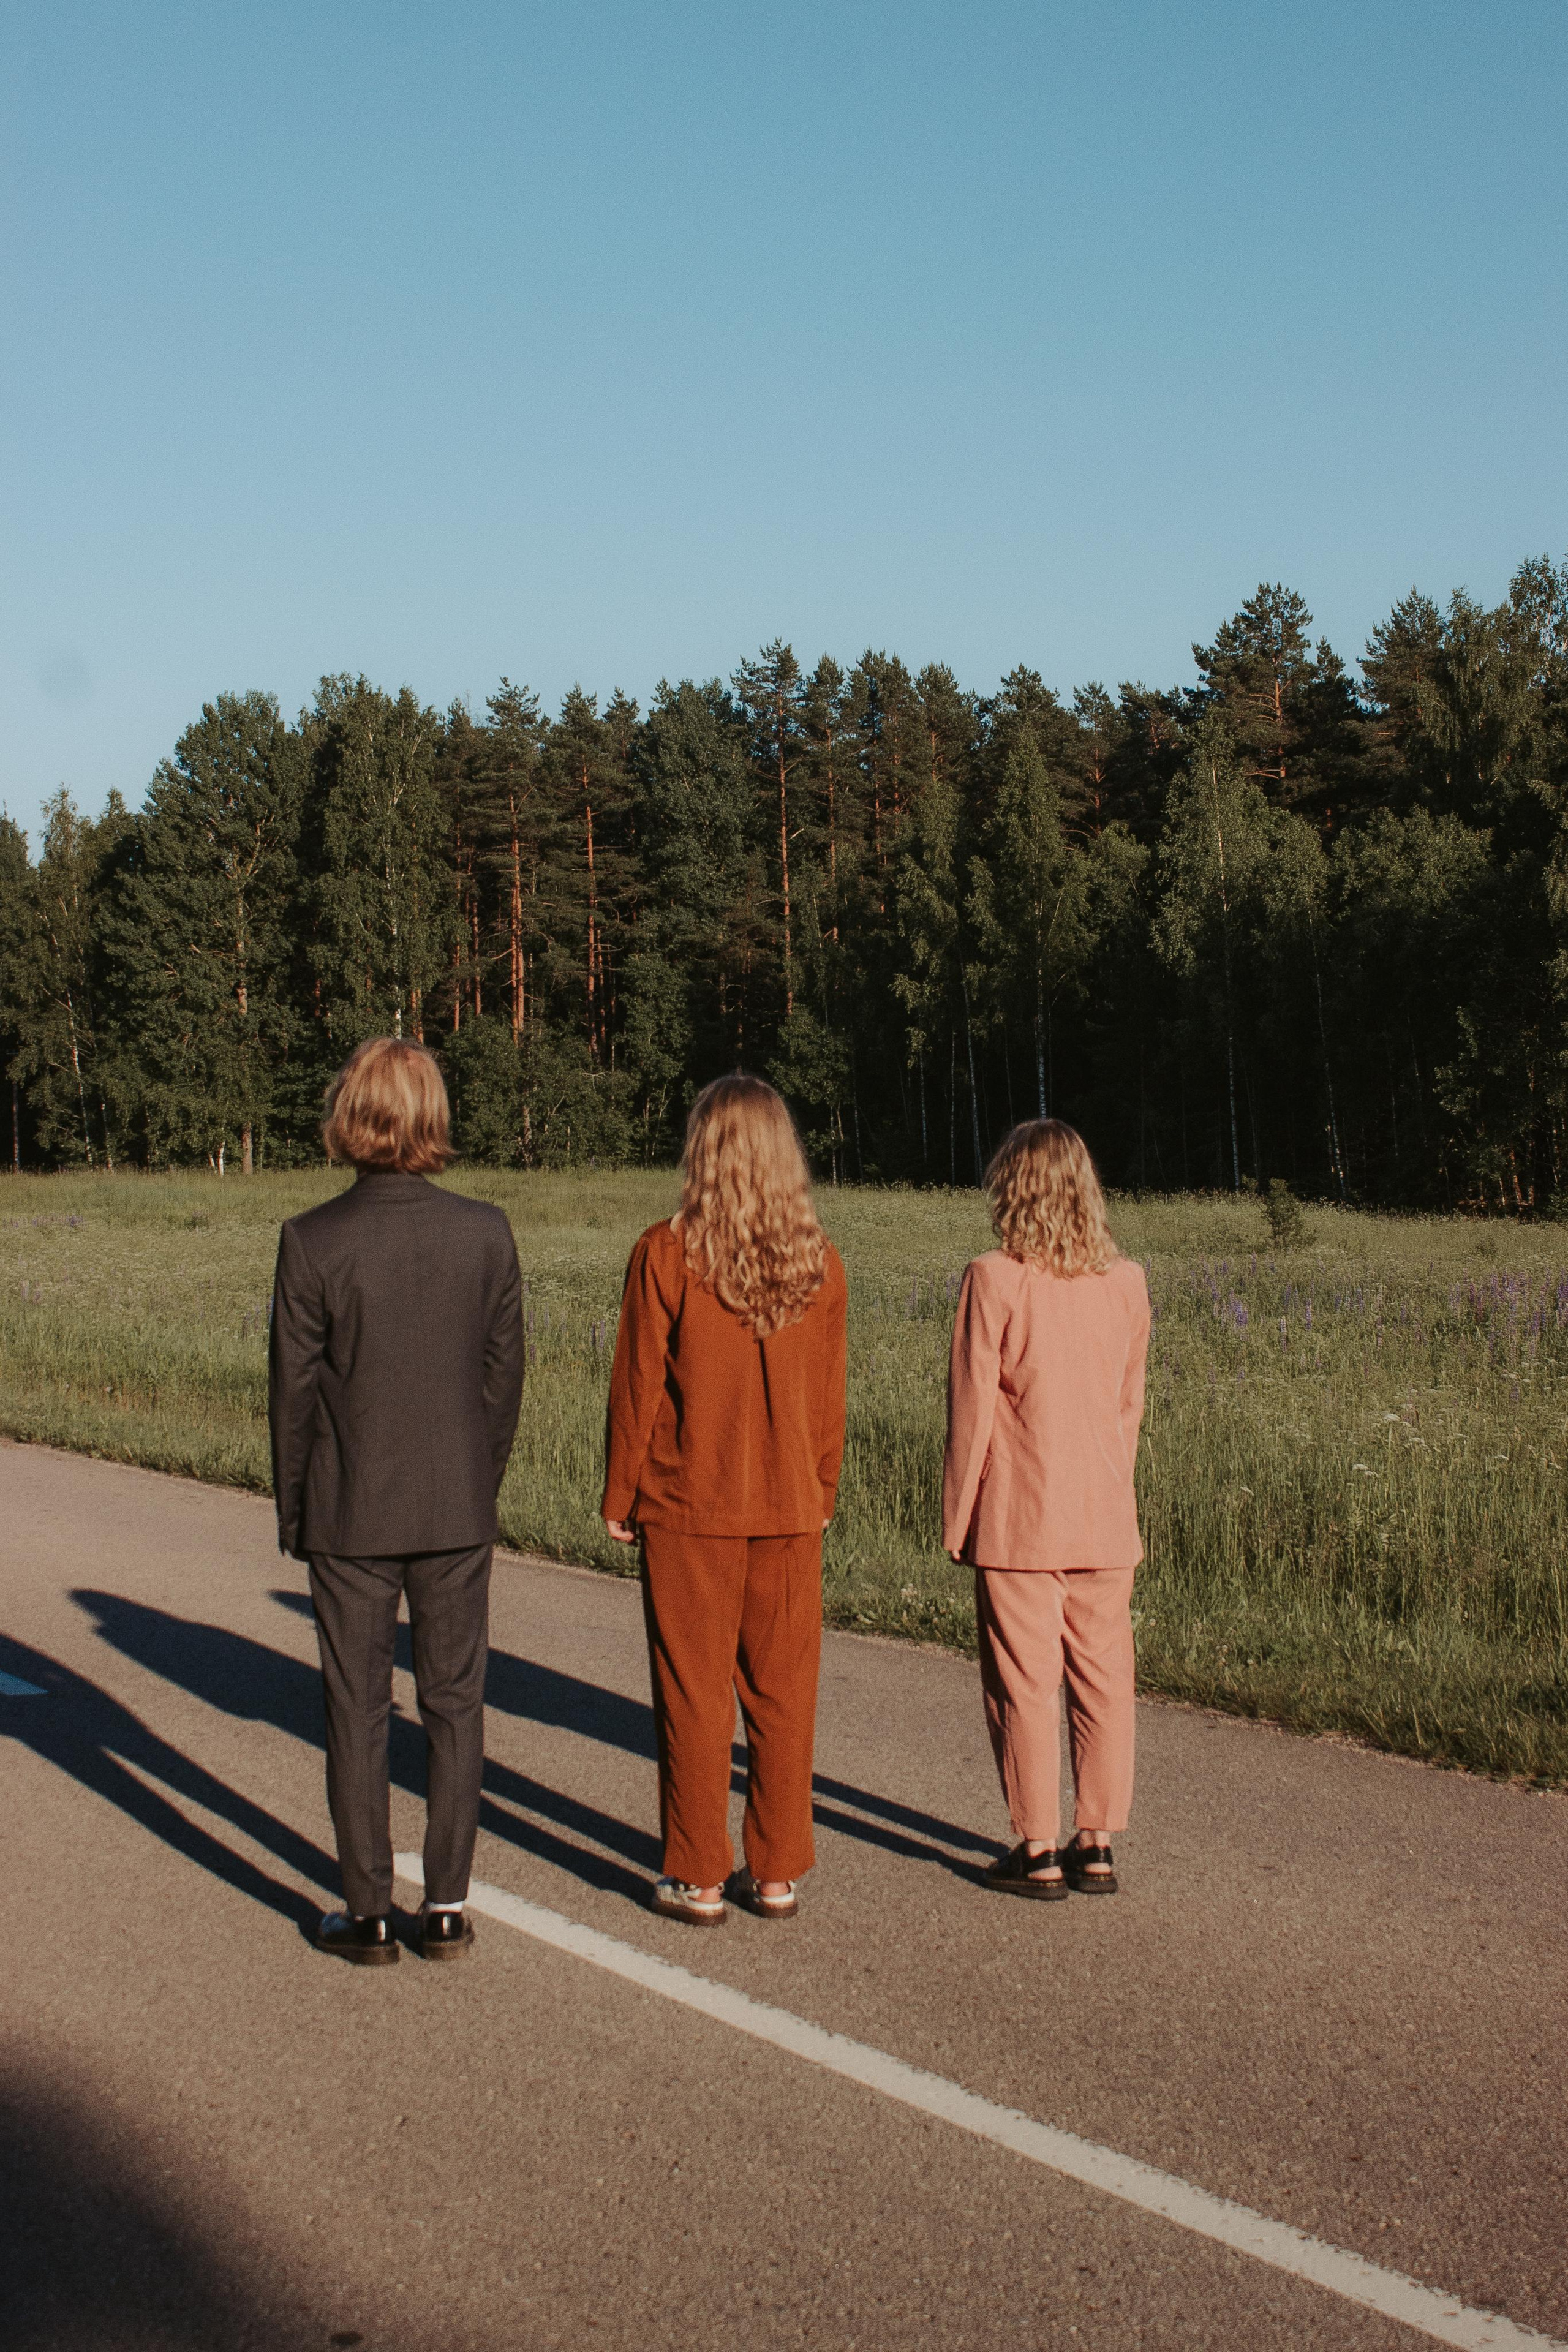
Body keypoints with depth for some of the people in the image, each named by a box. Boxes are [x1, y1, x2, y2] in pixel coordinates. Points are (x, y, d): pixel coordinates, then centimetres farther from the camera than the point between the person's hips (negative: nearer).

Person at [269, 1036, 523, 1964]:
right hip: (456, 1509, 2)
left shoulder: (313, 1241, -12)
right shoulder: (486, 1233, -6)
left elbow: (295, 1390, -7)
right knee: (455, 1703, 11)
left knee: (357, 1710, 8)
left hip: (350, 1513, -2)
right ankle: (447, 1907, 16)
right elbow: (505, 1374, 0)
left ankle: (369, 1912, 14)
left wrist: (293, 1512, 6)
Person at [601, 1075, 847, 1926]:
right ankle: (776, 1873, 18)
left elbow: (637, 1386, -7)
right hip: (788, 1507, 3)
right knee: (782, 1691, 10)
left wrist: (619, 1497, 3)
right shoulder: (819, 1262, -1)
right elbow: (828, 1396, 6)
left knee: (693, 1694, 6)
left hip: (689, 1508, -3)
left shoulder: (667, 1255, -12)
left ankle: (698, 1879, 13)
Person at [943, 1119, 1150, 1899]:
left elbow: (971, 1406, -10)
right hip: (1105, 1519, 4)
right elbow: (1128, 1405, 10)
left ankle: (1039, 1851, 10)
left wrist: (957, 1517, -1)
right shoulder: (1126, 1282, 1)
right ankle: (1097, 1846, 16)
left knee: (1023, 1686, 5)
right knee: (1102, 1681, 10)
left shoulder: (995, 1281, -13)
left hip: (1018, 1520, -4)